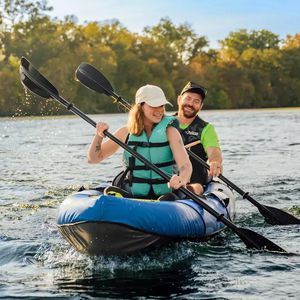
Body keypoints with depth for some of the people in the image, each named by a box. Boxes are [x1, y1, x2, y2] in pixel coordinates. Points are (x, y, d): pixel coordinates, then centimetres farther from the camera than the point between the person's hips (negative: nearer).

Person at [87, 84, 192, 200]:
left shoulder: (169, 131, 0)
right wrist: (99, 136, -8)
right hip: (132, 197, 1)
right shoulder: (126, 132, 6)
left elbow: (186, 165, -15)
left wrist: (182, 179, -38)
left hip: (165, 196, -1)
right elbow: (93, 159, 11)